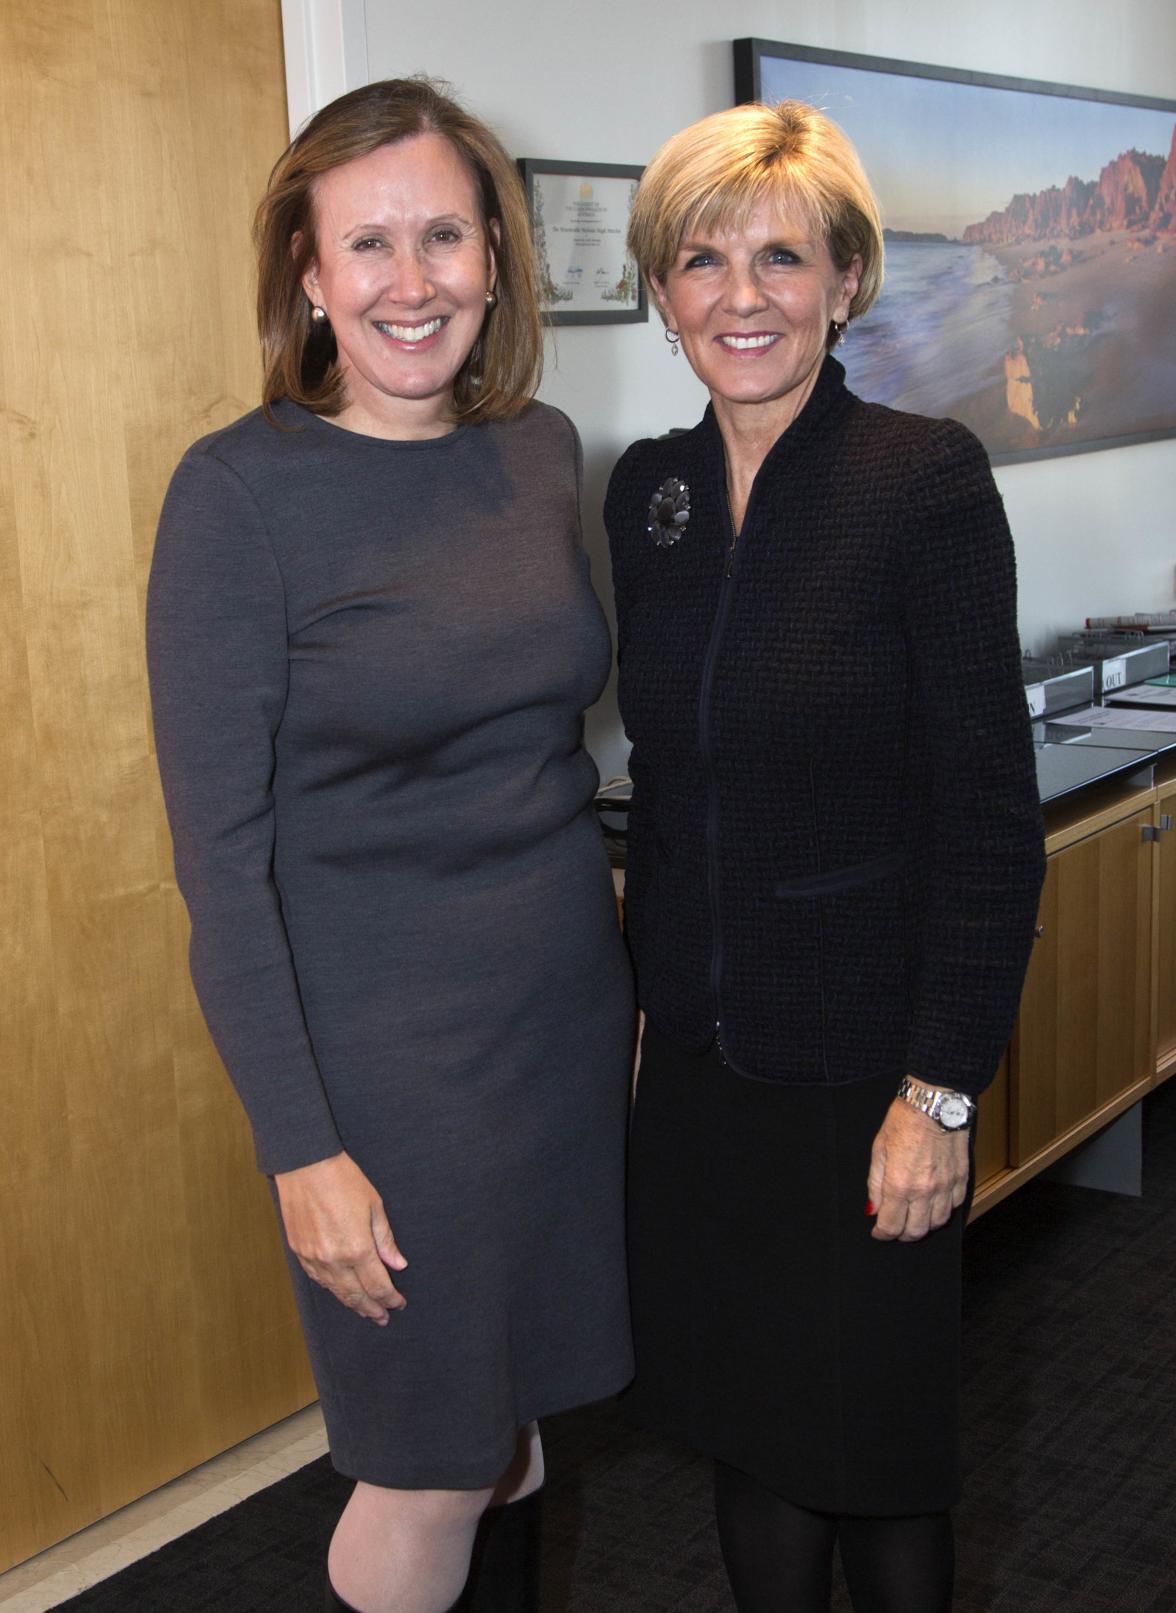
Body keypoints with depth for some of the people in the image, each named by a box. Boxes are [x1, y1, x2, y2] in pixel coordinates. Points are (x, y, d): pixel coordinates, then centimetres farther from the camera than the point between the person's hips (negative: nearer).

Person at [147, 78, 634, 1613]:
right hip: (385, 1033, -5)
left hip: (568, 996, 6)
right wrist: (299, 1144, -16)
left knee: (517, 1416, 19)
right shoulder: (239, 489, -14)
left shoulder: (542, 450, 3)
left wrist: (626, 967, 14)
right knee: (433, 1467, 7)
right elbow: (219, 851, -14)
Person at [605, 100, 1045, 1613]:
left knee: (870, 1445, 9)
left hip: (861, 1057, -5)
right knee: (743, 1426, 17)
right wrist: (649, 994, 12)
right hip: (698, 1057, 5)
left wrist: (942, 1091, -15)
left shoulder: (928, 480, -13)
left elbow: (991, 814, -14)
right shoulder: (645, 488, 4)